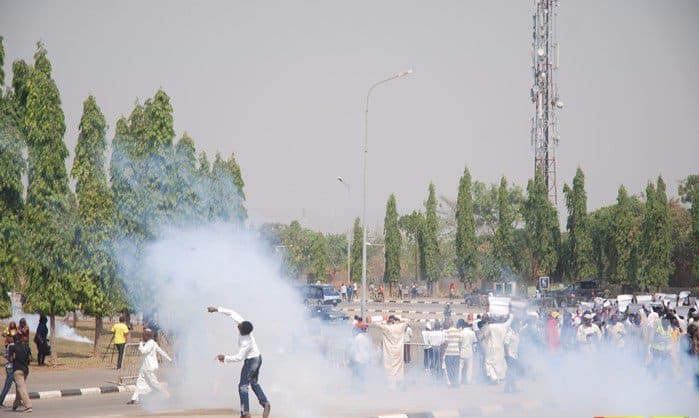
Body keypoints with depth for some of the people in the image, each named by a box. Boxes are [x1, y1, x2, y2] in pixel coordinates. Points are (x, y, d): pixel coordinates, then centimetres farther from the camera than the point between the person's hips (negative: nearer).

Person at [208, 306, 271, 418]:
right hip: (257, 358, 9)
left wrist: (225, 358, -15)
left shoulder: (245, 343, -34)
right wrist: (217, 309, -8)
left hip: (251, 362, -9)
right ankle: (265, 403, 12)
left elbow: (239, 358, -23)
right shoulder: (243, 324, -16)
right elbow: (232, 313, -7)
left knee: (243, 386, -1)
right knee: (254, 383, 21)